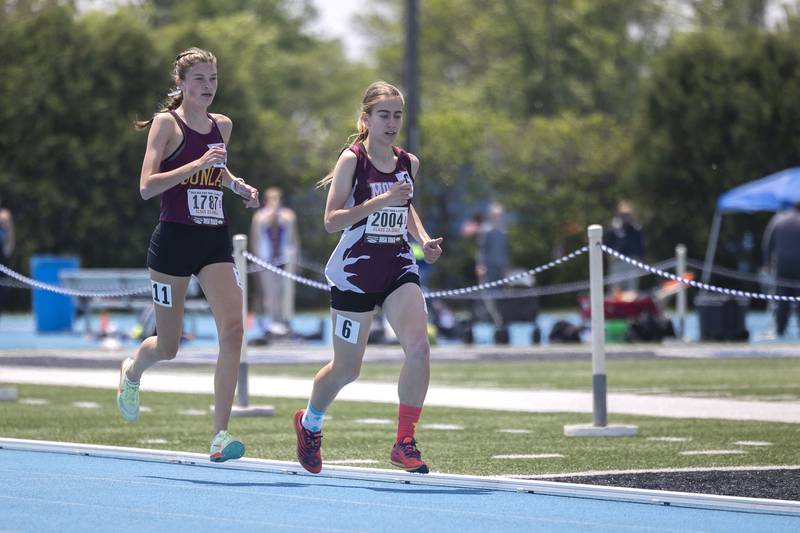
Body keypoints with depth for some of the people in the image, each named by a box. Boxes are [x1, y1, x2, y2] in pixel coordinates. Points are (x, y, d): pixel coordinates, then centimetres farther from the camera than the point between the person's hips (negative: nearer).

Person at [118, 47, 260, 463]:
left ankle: (220, 434, -14)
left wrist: (239, 186, 10)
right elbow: (147, 186, -16)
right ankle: (132, 371, 44)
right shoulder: (167, 124, -6)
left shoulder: (222, 126, 11)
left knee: (232, 329, -16)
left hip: (215, 241, 4)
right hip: (174, 239, -4)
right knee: (168, 346, 6)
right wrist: (198, 164, -24)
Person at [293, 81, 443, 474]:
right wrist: (381, 201, -24)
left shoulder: (409, 163, 7)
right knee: (346, 369, 7)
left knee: (418, 345, -21)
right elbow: (331, 220, -16)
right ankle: (309, 423, 38)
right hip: (355, 272, -4)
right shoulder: (352, 159, -9)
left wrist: (423, 239, 9)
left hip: (399, 267, 4)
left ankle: (404, 442, -12)